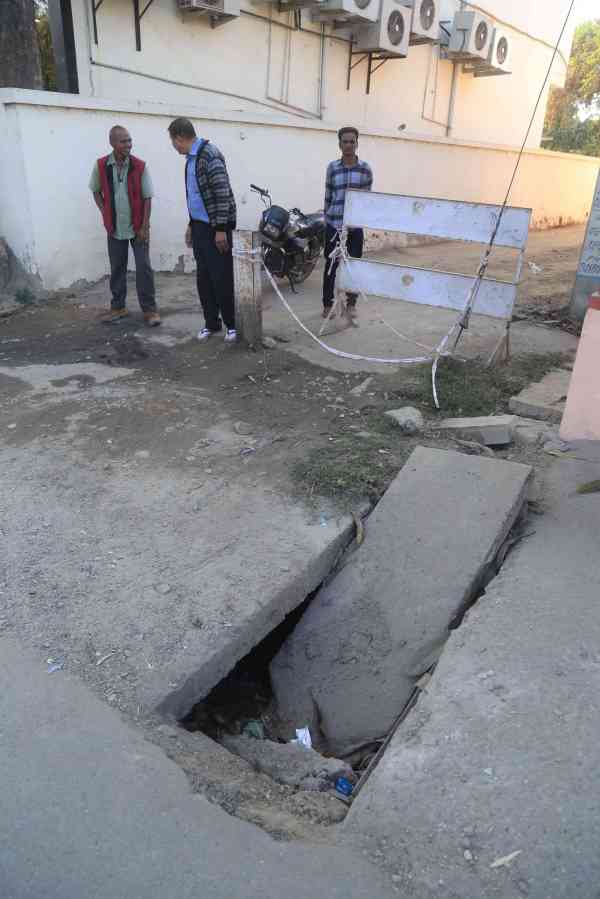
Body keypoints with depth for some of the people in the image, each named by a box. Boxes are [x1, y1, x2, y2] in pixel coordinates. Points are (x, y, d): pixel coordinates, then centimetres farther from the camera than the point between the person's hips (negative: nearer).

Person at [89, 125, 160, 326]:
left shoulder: (139, 166, -8)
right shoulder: (101, 166, -4)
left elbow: (147, 198, -6)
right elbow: (96, 191, 11)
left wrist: (145, 226, -10)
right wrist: (105, 213, 1)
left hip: (138, 227, -2)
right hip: (115, 228, 2)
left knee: (144, 268, -3)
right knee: (117, 269, 10)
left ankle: (150, 309, 6)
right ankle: (118, 307, 23)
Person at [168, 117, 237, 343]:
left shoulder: (209, 154, -15)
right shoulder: (191, 157, 14)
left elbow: (223, 193, -19)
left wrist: (221, 229, -21)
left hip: (216, 227, -9)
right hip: (199, 226, 9)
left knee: (222, 278, -5)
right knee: (203, 278, 8)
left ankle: (232, 324, 6)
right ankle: (211, 323, 17)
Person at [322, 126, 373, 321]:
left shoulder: (365, 168, 2)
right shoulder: (332, 167, 3)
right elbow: (328, 196, 7)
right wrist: (326, 219, 8)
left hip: (355, 225, 0)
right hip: (334, 224, 0)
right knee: (331, 265, 4)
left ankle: (351, 304, 18)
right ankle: (328, 304, 15)